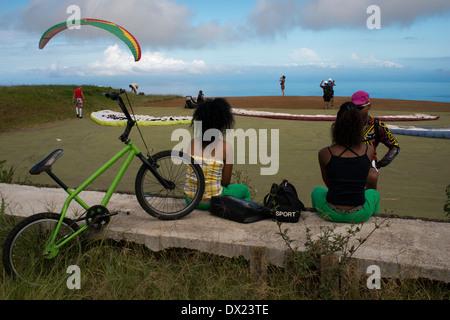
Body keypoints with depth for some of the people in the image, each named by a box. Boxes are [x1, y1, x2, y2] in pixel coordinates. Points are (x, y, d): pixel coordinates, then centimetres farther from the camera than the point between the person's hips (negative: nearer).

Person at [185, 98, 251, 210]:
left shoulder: (192, 143, -3)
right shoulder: (226, 147, -15)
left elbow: (193, 174, 7)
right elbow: (226, 182, -6)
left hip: (190, 200, 4)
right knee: (244, 189, 25)